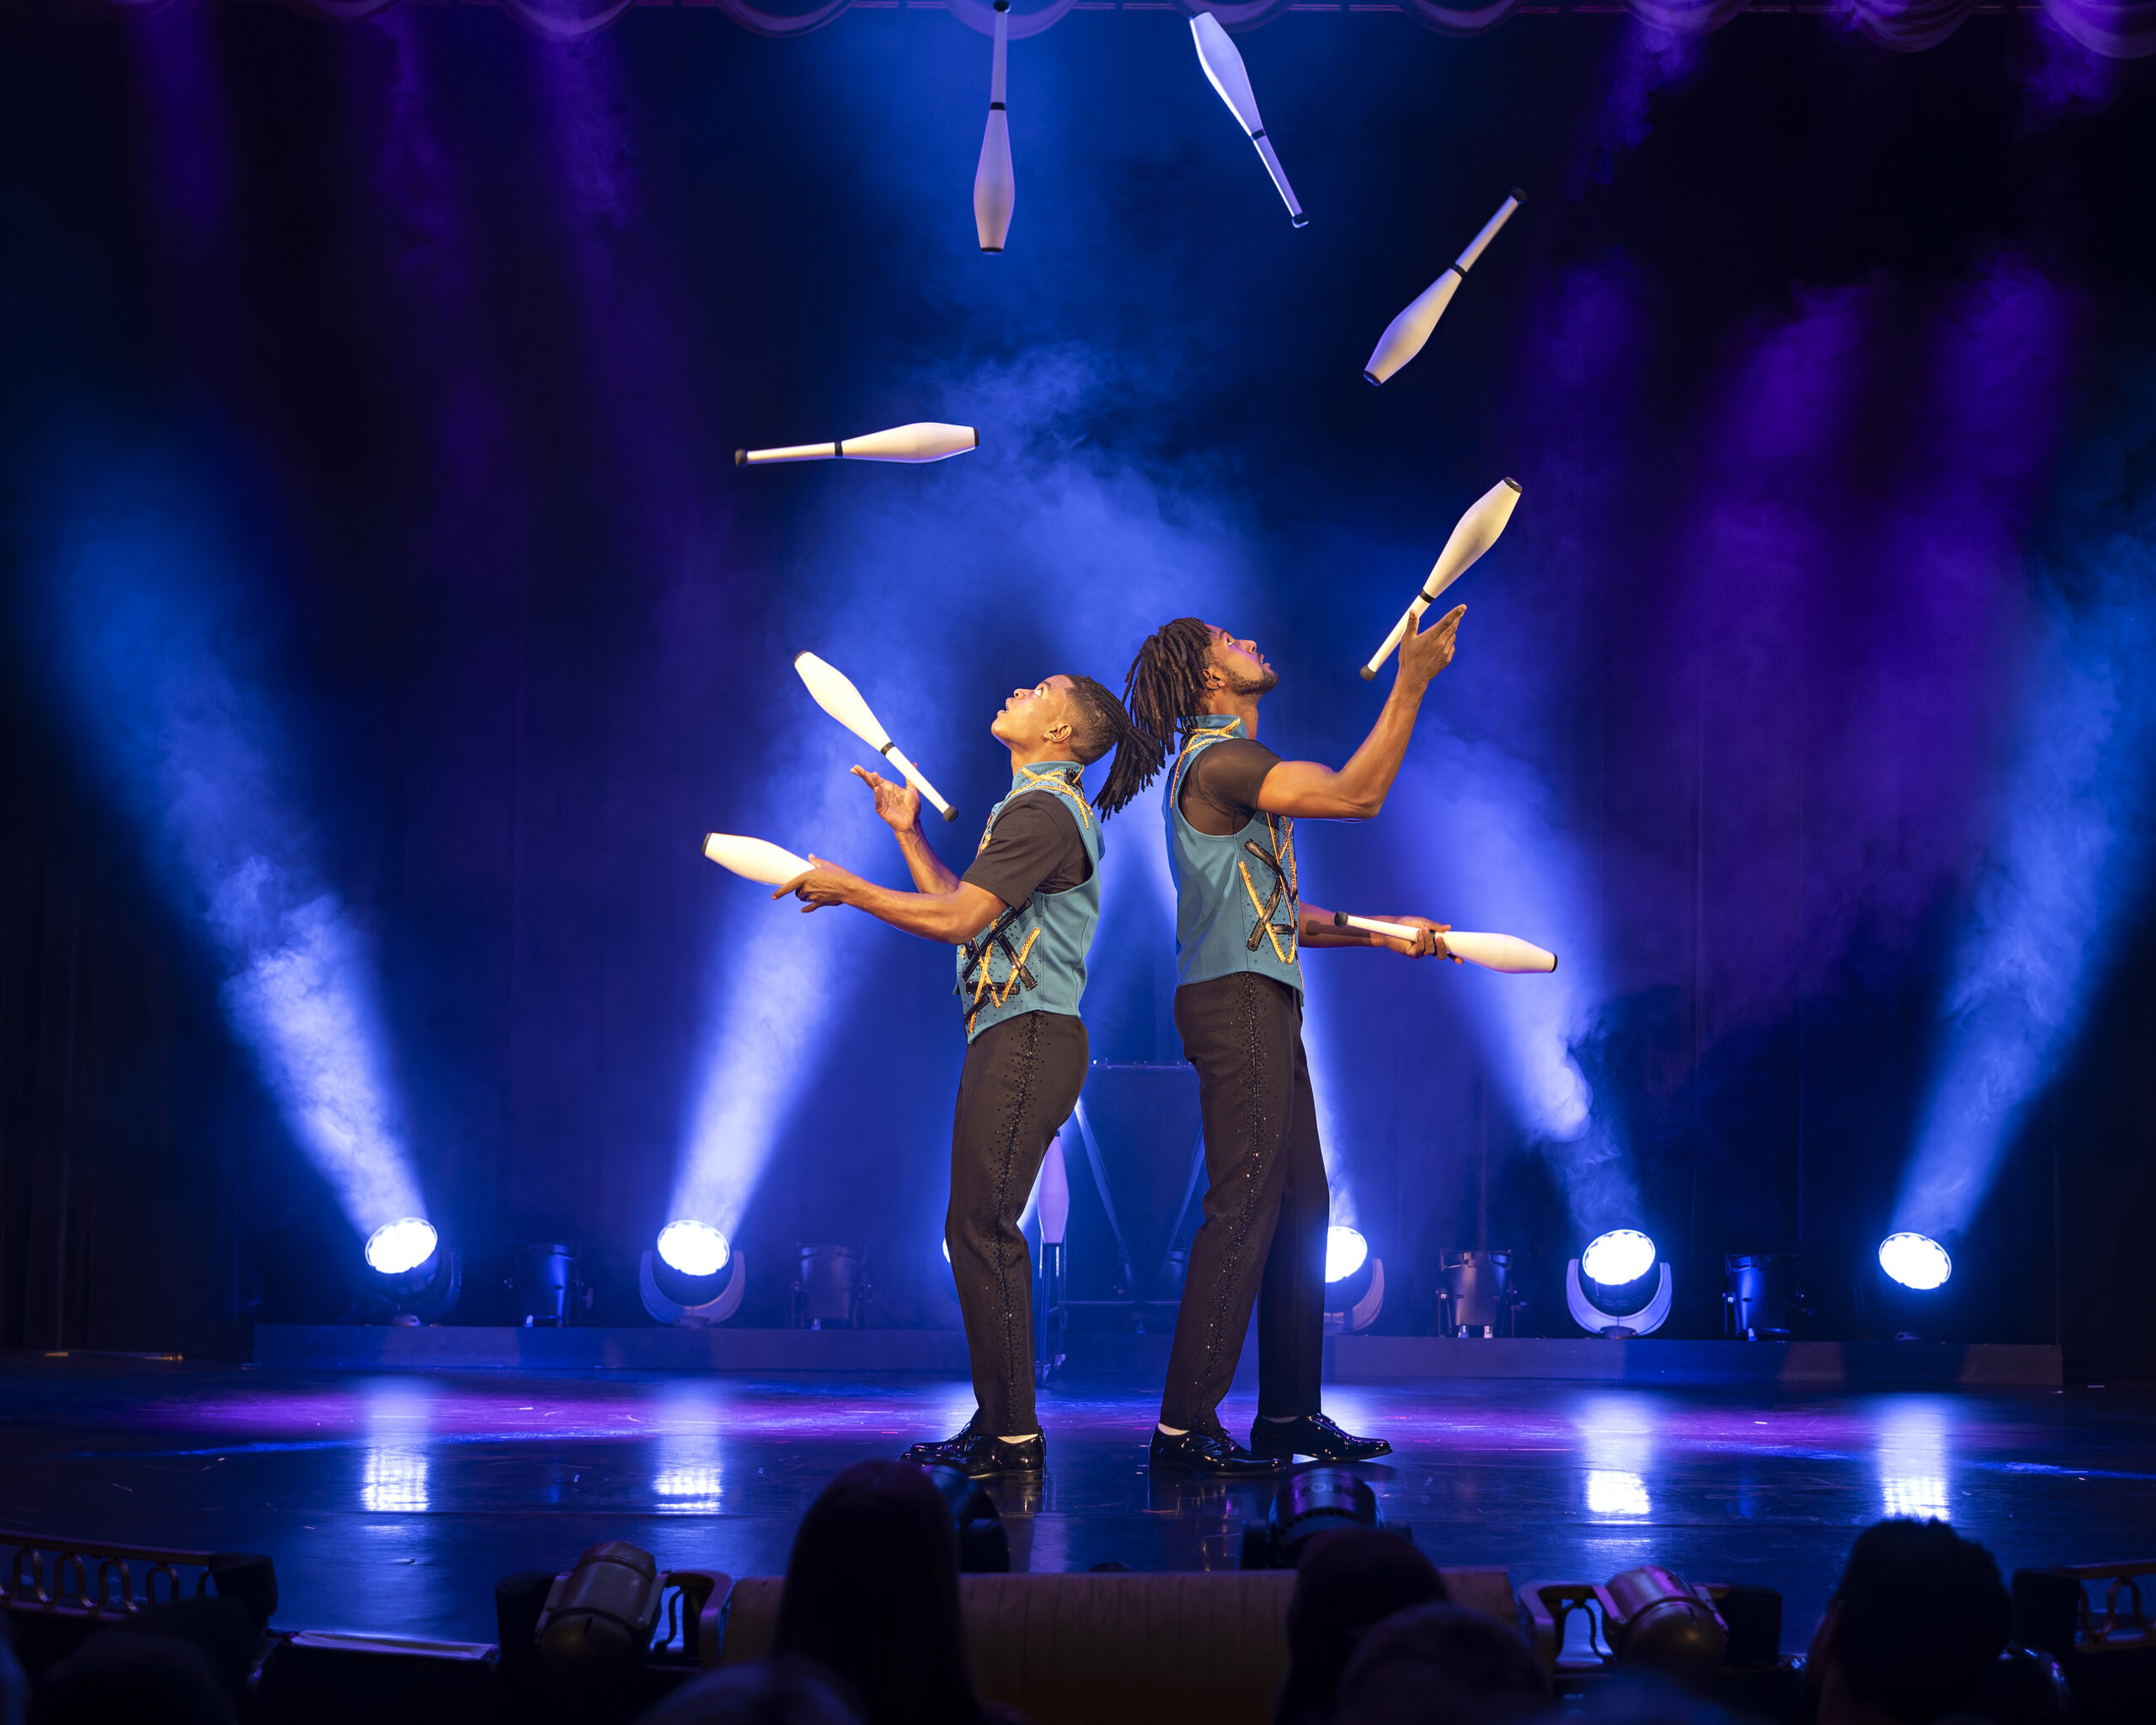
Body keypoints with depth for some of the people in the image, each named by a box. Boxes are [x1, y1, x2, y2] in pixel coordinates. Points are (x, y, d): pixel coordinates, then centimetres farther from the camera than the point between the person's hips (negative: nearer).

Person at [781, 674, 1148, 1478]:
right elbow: (963, 909, 23)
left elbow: (958, 919, -17)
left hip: (1028, 1035, -11)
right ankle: (1000, 1425, 14)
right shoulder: (1038, 807, 23)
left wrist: (847, 889, -7)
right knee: (981, 1230, 11)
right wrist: (909, 834, 22)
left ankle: (1013, 1436, -13)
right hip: (1011, 1034, 11)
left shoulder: (1043, 810, -12)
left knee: (981, 1226, -13)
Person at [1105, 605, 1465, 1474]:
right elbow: (1355, 794, -21)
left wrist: (1380, 931, 20)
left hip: (1263, 1007, 11)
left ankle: (1289, 1411, 17)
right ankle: (1184, 1425, -15)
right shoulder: (1217, 761, -11)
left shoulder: (1235, 765, 23)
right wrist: (1410, 684, -16)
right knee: (1243, 1205, -14)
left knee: (1300, 1205, 11)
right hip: (1236, 1002, -11)